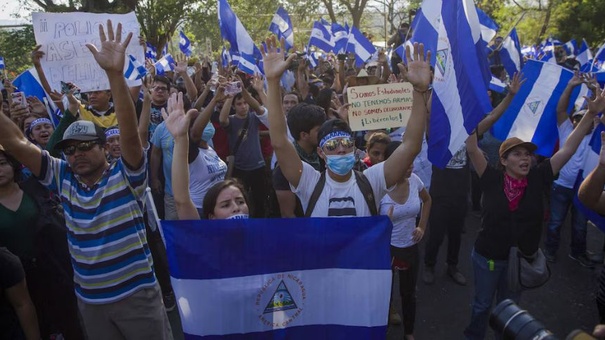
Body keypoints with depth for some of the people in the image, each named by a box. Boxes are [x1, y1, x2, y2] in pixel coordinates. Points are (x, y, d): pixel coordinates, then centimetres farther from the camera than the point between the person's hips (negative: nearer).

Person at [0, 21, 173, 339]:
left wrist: (115, 74, -39)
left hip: (137, 295, -4)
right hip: (89, 300, 5)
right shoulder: (64, 179, 0)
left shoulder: (126, 176, -12)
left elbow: (129, 133, -29)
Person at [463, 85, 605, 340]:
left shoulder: (537, 179, -10)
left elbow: (568, 148, -12)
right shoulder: (492, 180, -15)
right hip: (487, 256, -2)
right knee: (482, 304, 19)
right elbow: (472, 149, -23)